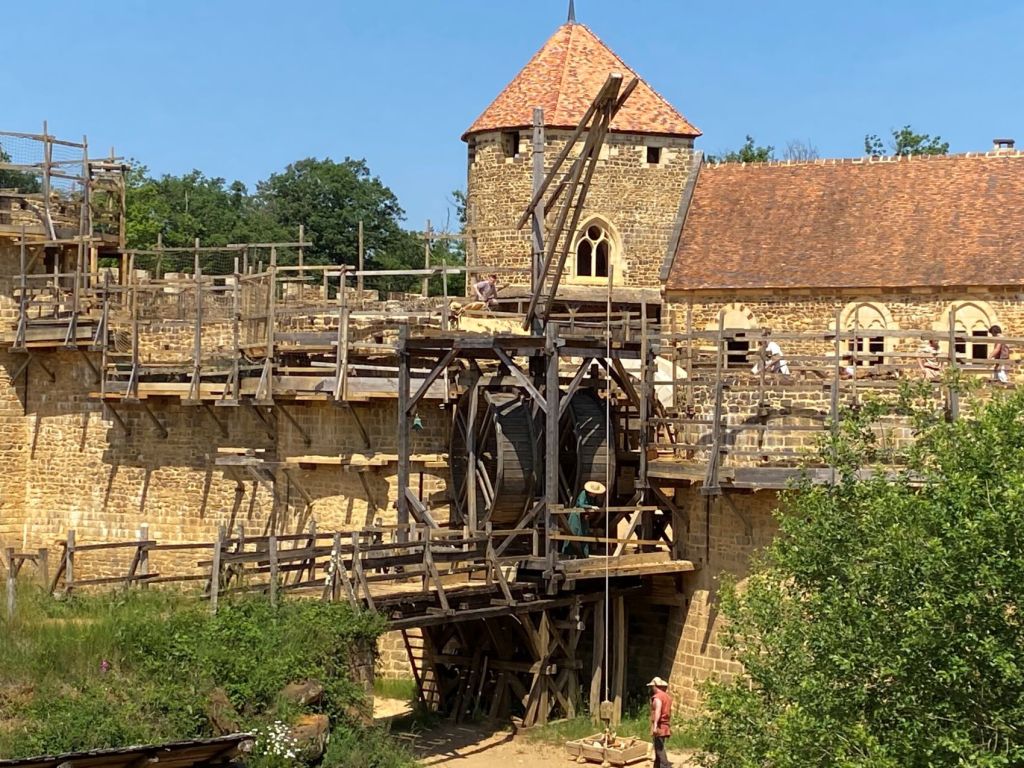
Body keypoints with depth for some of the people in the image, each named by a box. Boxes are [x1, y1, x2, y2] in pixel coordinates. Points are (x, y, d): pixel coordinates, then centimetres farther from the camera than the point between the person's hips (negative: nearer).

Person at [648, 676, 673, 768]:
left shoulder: (658, 697, -12)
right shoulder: (667, 696, 16)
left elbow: (658, 711, -26)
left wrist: (655, 726, -34)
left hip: (659, 727, -9)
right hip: (666, 726, 9)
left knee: (659, 749, -11)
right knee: (659, 748, 16)